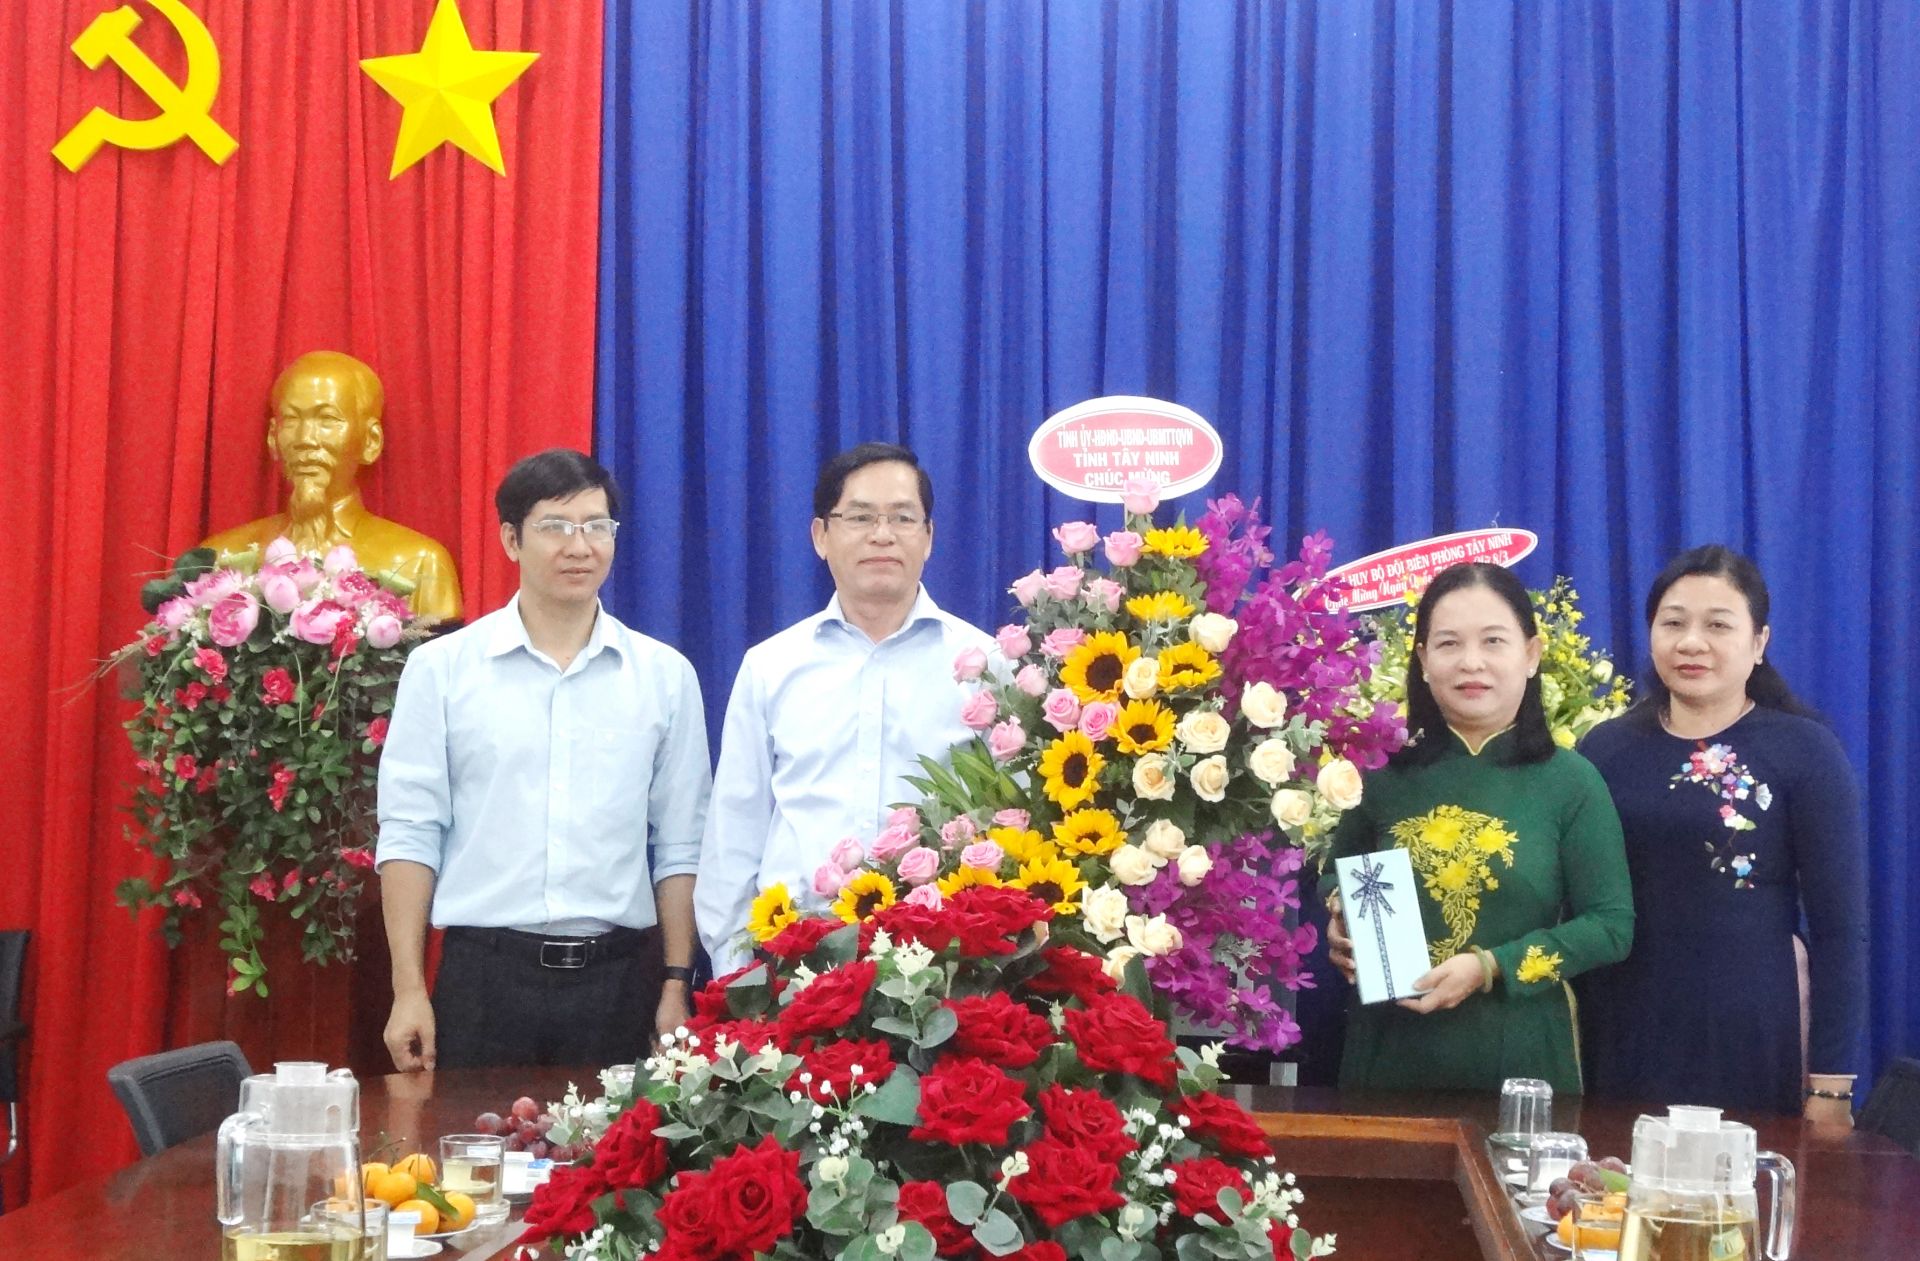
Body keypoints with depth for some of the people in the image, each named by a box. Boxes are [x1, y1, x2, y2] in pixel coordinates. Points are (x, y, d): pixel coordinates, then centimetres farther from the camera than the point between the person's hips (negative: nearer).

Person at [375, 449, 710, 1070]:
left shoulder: (666, 675, 7)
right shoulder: (440, 668, 3)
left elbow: (679, 846, 8)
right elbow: (410, 834, 1)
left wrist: (676, 985, 3)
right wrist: (409, 989, -4)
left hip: (618, 976, 1)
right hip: (484, 972, -1)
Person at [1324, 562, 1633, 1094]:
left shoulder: (1571, 781, -3)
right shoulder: (1385, 772, 1)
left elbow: (1611, 925, -6)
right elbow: (1338, 875, 17)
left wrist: (1491, 968, -16)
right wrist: (1340, 913, -6)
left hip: (1518, 1059, -1)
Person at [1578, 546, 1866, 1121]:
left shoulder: (1805, 751, -4)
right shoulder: (1606, 747, 4)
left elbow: (1839, 926, -5)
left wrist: (1831, 1082, -8)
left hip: (1753, 1038, -3)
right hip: (1620, 1036, 3)